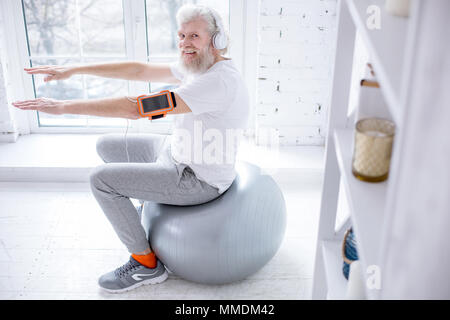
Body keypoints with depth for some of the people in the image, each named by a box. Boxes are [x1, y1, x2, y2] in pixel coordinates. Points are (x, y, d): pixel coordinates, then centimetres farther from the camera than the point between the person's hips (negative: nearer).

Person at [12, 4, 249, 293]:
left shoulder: (219, 81, -30)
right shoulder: (198, 67, 1)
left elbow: (138, 107, -34)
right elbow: (140, 70, 7)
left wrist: (65, 106, -29)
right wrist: (73, 70, 4)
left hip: (197, 179, -10)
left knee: (102, 179, -14)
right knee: (108, 146, 18)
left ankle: (146, 264, 0)